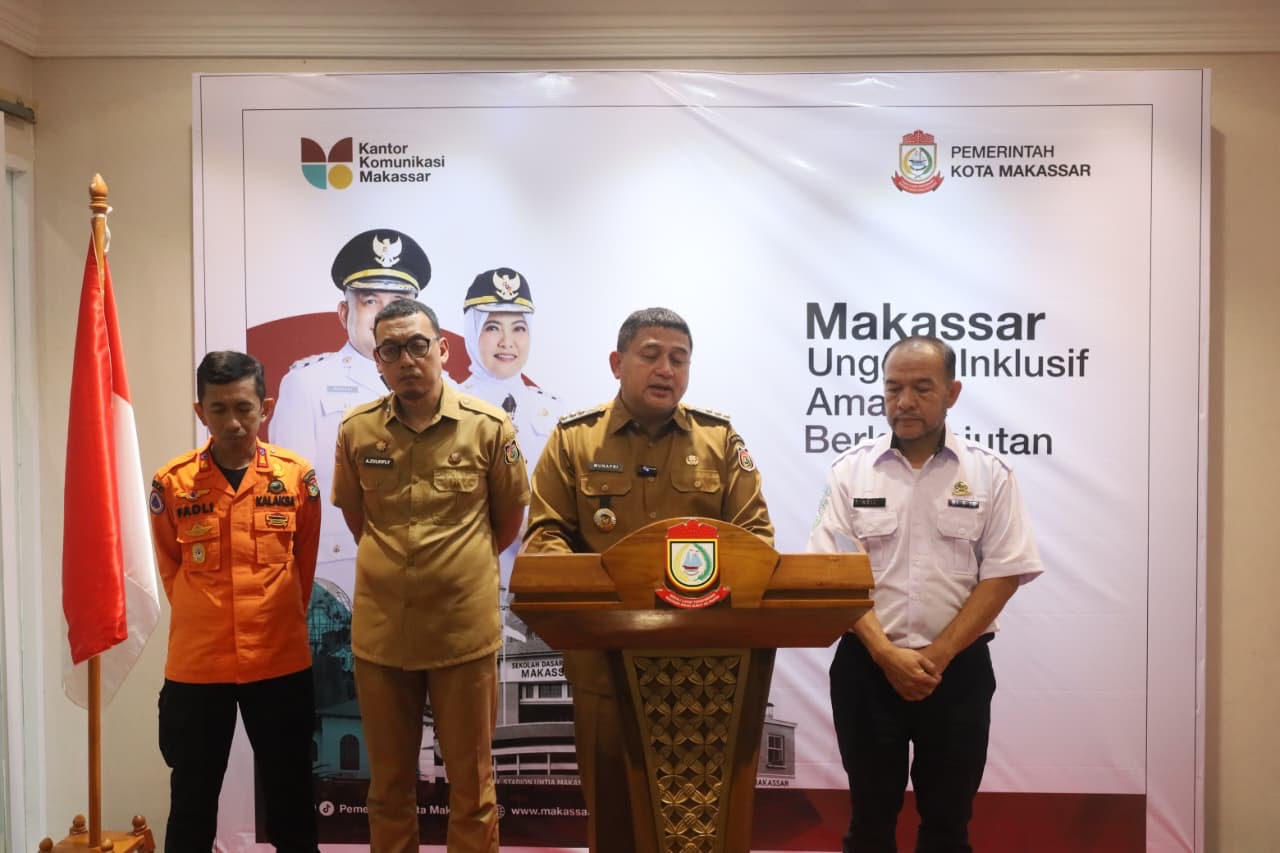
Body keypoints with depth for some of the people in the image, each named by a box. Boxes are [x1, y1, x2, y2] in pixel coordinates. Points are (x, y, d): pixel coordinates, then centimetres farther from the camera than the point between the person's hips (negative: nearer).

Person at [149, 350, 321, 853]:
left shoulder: (298, 477, -5)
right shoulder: (171, 482, -5)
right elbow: (170, 567, 8)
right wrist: (202, 620, 10)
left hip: (281, 660, 0)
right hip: (195, 662, 0)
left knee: (290, 794, 13)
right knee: (192, 799, 14)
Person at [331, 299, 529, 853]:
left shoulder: (489, 427, -7)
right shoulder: (355, 431, -1)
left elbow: (508, 520, 5)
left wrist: (459, 570, 7)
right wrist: (393, 567, 10)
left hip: (465, 630, -2)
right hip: (380, 631, 2)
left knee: (471, 780, 12)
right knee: (389, 781, 17)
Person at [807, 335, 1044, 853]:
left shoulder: (988, 473, -1)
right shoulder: (850, 470, -1)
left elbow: (1003, 575, -5)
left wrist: (938, 654, -11)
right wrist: (887, 654, -14)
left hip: (958, 669, 0)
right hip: (867, 668, 0)